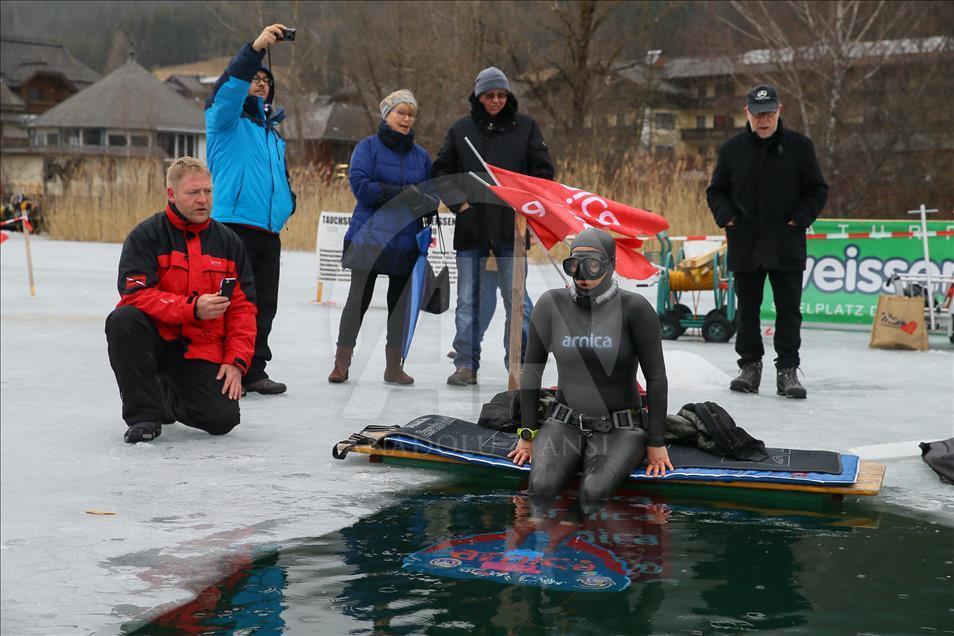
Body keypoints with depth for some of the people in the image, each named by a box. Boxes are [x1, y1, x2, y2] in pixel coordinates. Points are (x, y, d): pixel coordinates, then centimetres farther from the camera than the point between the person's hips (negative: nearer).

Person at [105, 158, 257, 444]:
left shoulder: (228, 241, 6)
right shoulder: (145, 235, -5)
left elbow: (243, 307, 5)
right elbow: (136, 295, -16)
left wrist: (236, 361, -6)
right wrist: (193, 308, -27)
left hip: (201, 350, 3)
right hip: (155, 339, -3)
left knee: (223, 419, -16)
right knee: (122, 320, -34)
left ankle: (167, 396, 21)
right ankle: (144, 412, -18)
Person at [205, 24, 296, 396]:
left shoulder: (273, 131, 25)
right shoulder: (226, 120, 2)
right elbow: (227, 89, -19)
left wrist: (287, 204, 14)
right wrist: (255, 49, -31)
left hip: (270, 231, 7)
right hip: (234, 225, -7)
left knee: (265, 305, 8)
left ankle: (253, 371, 15)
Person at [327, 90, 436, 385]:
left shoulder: (421, 155, 14)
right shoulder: (368, 147, 1)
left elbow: (432, 193, 14)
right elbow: (360, 184, -12)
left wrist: (427, 201, -12)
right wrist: (401, 194, -20)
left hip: (407, 241, 4)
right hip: (371, 237, -4)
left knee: (400, 302, 6)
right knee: (358, 299, -2)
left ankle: (393, 366, 14)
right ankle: (341, 363, 7)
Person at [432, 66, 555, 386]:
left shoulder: (525, 126, 4)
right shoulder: (461, 129, 8)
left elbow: (543, 170, 4)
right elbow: (441, 171, 11)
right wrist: (458, 201, -1)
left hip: (510, 226, -2)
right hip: (470, 225, 2)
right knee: (468, 299, 6)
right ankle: (466, 364, 13)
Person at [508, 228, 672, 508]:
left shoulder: (634, 307, -11)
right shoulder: (552, 304, -2)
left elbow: (656, 377, -6)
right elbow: (532, 369, 6)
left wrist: (656, 443, -5)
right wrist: (528, 434, 6)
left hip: (620, 430, -2)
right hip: (565, 424, 2)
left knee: (594, 492, -32)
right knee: (542, 486, -28)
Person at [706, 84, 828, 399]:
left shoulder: (799, 146, 1)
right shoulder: (732, 149, 4)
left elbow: (818, 189, 6)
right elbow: (715, 191, 13)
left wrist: (799, 219, -7)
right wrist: (726, 217, -5)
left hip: (786, 245, -1)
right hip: (745, 244, 1)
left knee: (788, 310, 1)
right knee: (747, 310, 8)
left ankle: (787, 370, 6)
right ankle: (750, 366, 18)